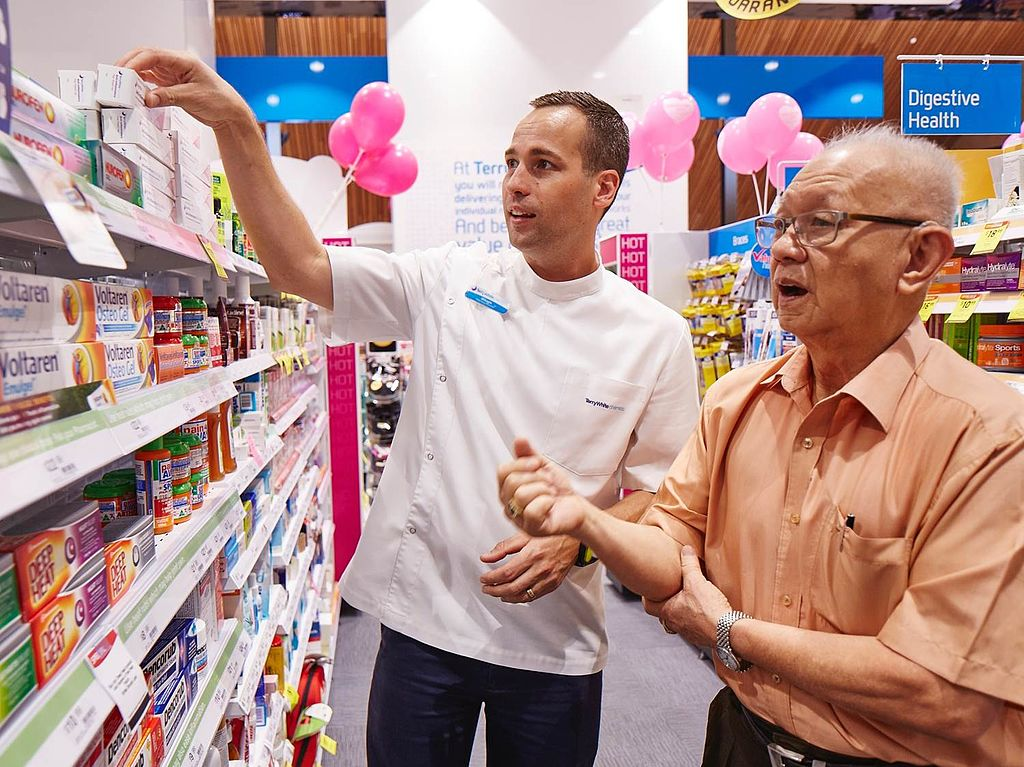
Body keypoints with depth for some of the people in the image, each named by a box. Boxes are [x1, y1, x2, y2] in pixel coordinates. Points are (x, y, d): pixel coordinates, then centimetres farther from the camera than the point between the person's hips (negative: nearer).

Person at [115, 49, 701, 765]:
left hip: (555, 638, 0)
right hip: (423, 619, 1)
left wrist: (574, 541, -18)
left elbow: (660, 491, -1)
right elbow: (300, 264, -5)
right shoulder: (453, 281, -3)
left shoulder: (655, 336, -6)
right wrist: (235, 124, -12)